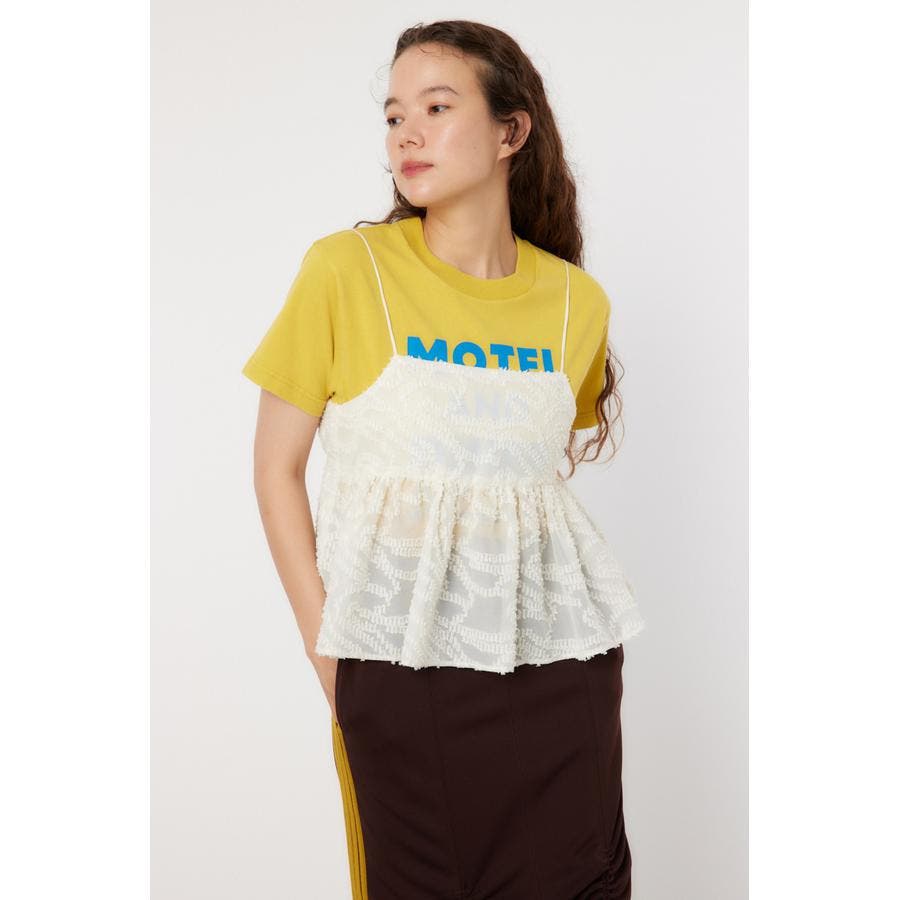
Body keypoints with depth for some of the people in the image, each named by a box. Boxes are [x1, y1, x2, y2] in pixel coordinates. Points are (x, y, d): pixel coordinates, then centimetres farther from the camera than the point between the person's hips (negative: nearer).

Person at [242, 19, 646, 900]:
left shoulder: (577, 299, 2)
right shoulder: (346, 267, -6)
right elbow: (277, 466, -1)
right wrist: (322, 641, -5)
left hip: (560, 652, 3)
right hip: (402, 652, -2)